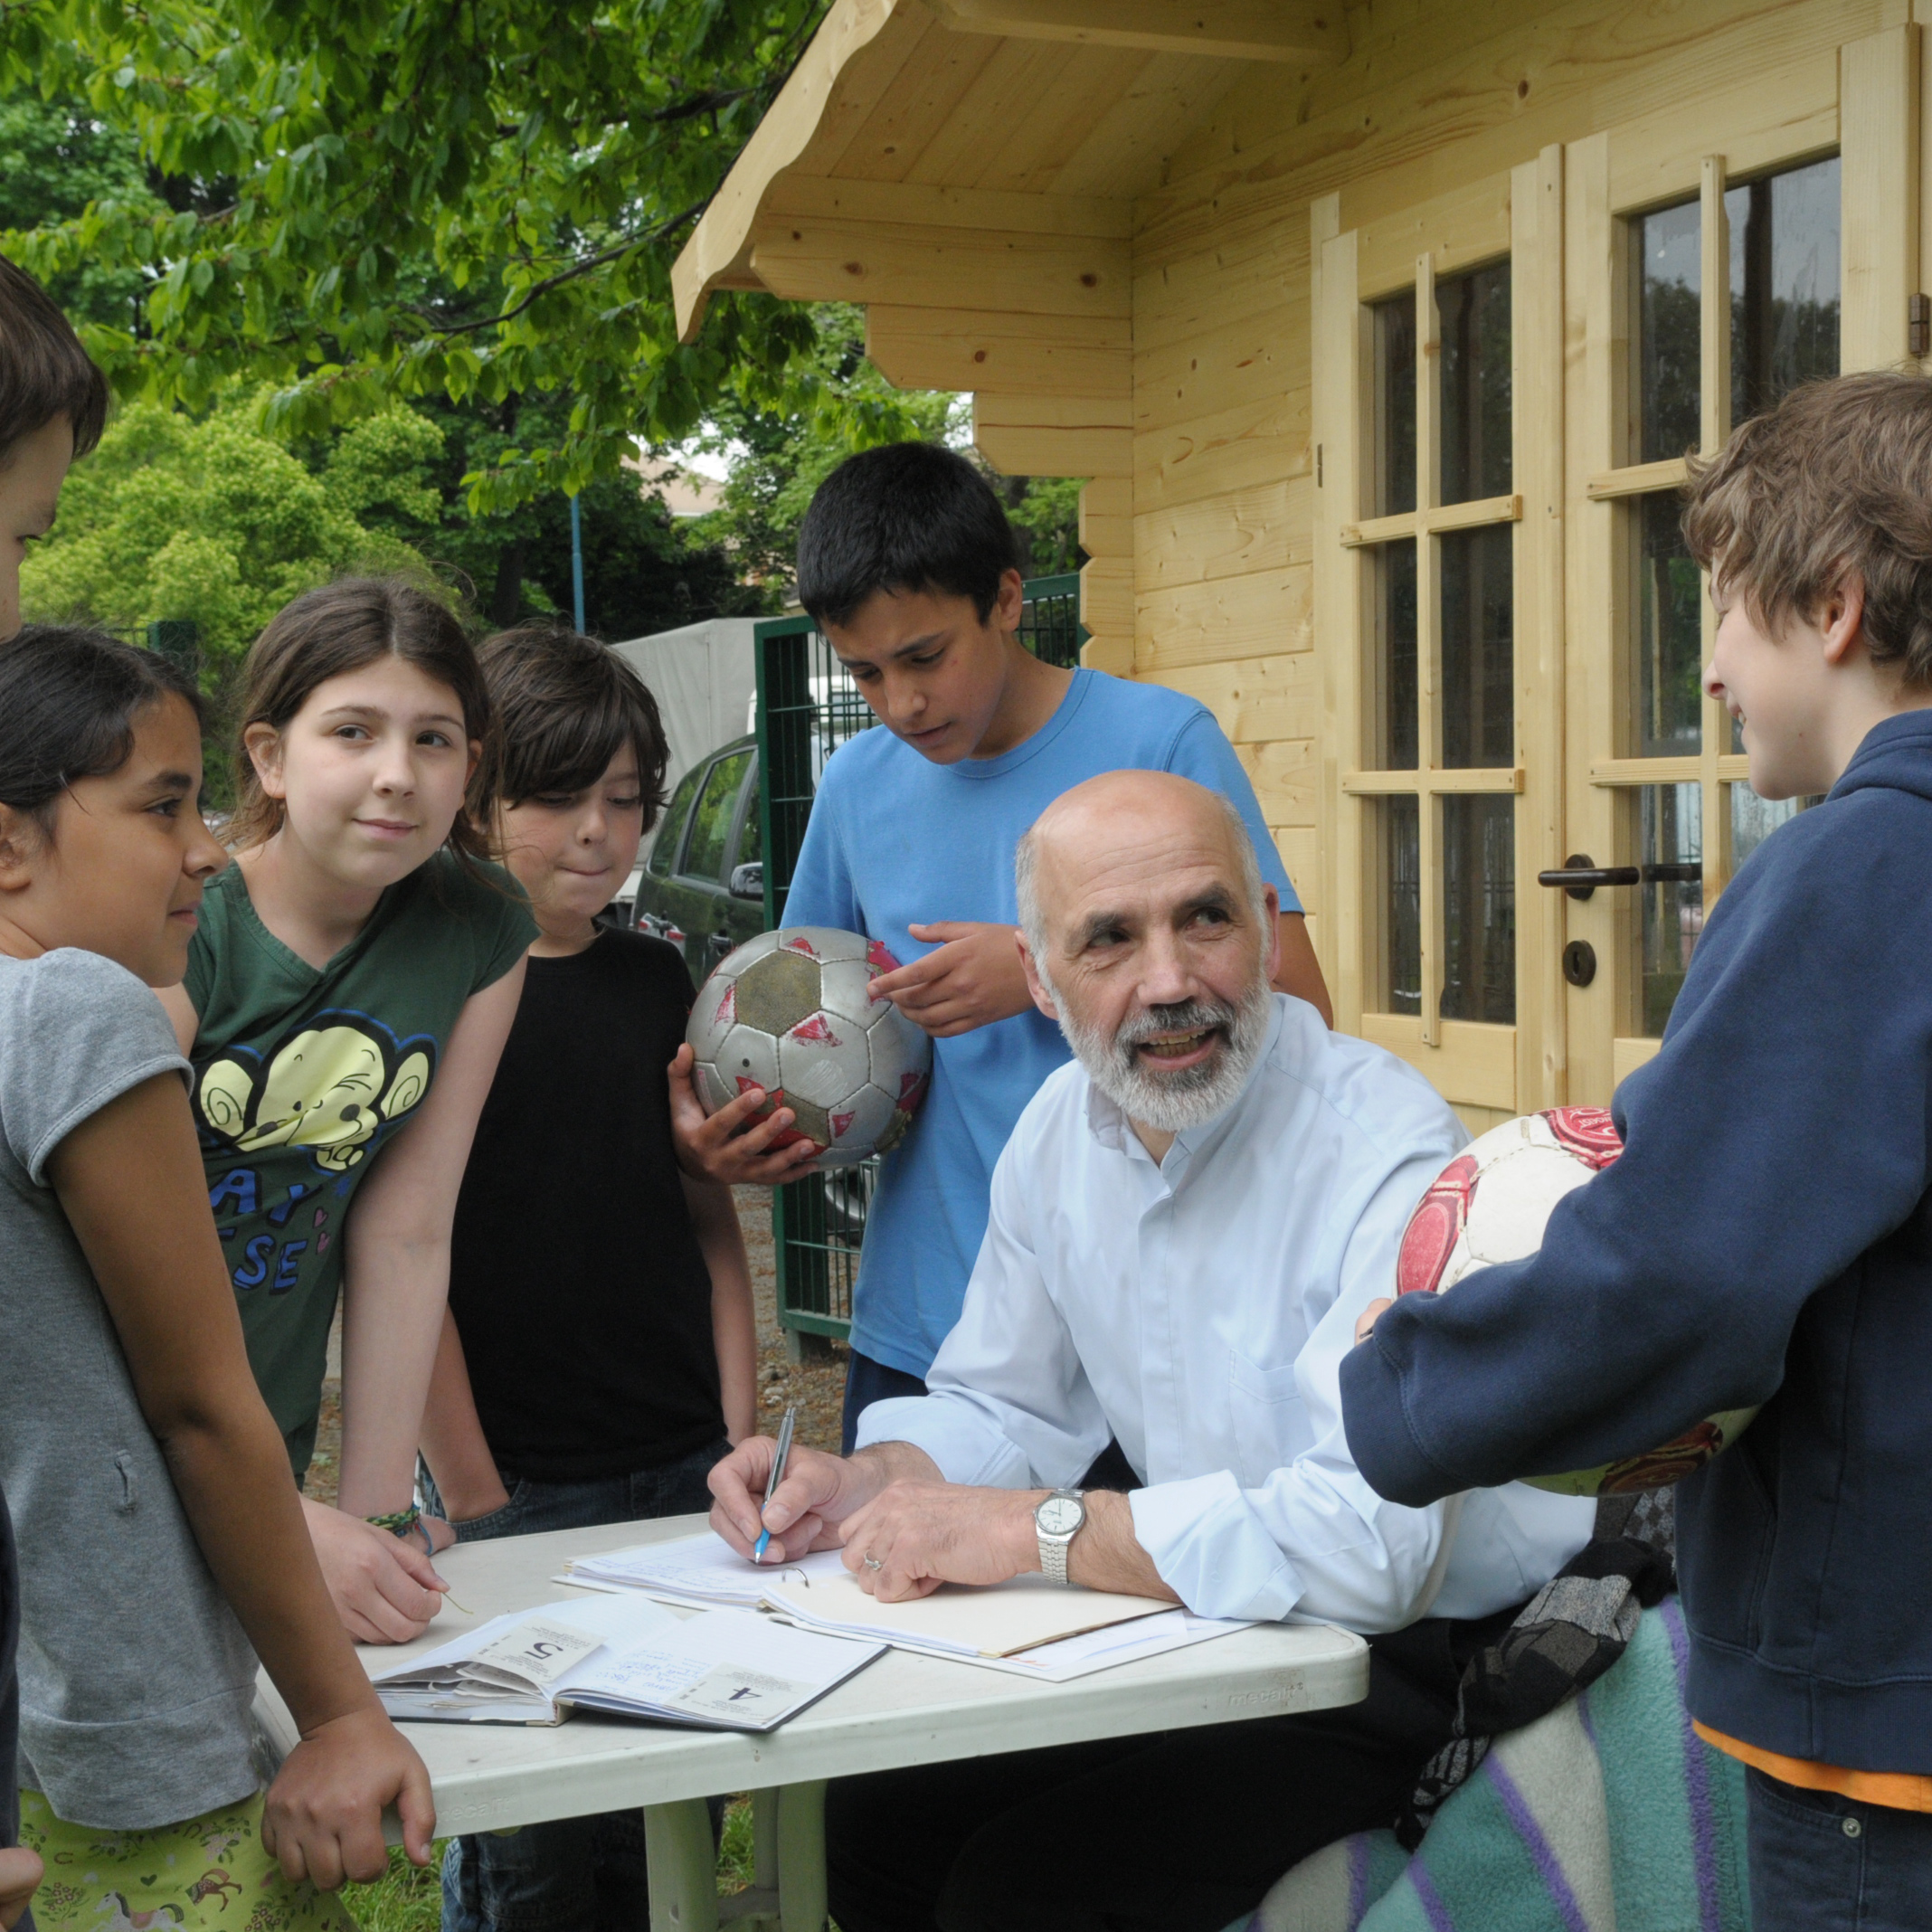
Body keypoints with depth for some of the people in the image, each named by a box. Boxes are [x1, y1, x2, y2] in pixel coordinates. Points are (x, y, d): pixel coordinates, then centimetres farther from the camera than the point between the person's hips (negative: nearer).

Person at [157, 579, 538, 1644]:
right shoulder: (178, 930, -20)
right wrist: (288, 1527, -31)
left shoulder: (481, 936, -5)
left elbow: (404, 1234, -4)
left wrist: (380, 1515, -6)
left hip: (265, 1441, 4)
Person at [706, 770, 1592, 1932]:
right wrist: (869, 1485, -6)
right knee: (880, 1817, 3)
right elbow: (1010, 1405, 15)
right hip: (1209, 1619, 7)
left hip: (1421, 1655, -7)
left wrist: (1033, 1530, -28)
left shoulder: (1393, 1159, -25)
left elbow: (1369, 1543, -34)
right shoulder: (1062, 1127, 1)